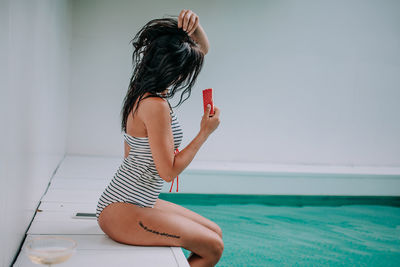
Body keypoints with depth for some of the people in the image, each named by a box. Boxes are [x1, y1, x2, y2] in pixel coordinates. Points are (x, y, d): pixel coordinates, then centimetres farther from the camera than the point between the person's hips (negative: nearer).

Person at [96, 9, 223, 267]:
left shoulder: (144, 90, 7)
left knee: (216, 232, 13)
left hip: (140, 201, 10)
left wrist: (194, 24, -2)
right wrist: (205, 132, -13)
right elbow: (169, 172, -21)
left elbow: (203, 48, 17)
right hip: (122, 210, -10)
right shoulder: (155, 105, -23)